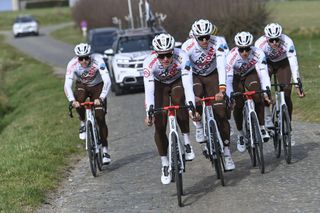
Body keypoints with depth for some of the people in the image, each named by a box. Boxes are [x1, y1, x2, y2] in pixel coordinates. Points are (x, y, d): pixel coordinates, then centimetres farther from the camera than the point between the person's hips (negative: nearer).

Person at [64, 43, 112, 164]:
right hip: (82, 86, 1)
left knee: (100, 118, -11)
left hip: (97, 86, -1)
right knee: (78, 102, -34)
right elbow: (67, 85, -33)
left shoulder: (97, 60, -33)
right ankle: (82, 124, -6)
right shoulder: (72, 64, -28)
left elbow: (107, 81, -38)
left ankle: (105, 149, -1)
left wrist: (101, 98, -51)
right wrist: (72, 101, -49)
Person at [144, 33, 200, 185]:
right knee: (159, 125, -10)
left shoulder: (182, 57, -36)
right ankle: (165, 165, 4)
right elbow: (149, 90, -37)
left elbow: (188, 85, -41)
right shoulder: (149, 63, -34)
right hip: (159, 85, 1)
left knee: (178, 100, -34)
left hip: (177, 82, -1)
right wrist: (149, 113, -47)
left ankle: (186, 141, -20)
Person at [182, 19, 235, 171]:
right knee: (196, 97, -35)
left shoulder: (218, 43, -27)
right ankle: (199, 126, -6)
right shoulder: (187, 47, -28)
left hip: (212, 75, 1)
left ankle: (226, 152, -3)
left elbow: (221, 66, -35)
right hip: (194, 76, -1)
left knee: (221, 112, -10)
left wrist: (222, 89, -48)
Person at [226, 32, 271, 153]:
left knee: (258, 97, -25)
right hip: (236, 77, -1)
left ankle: (262, 127, -11)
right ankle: (240, 134, 11)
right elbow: (228, 79, -37)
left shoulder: (258, 54, -32)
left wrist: (266, 92, -46)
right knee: (238, 105, -10)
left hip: (251, 74, 1)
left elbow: (263, 73, -35)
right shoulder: (231, 57, -35)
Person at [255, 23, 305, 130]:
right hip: (267, 63, 0)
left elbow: (293, 63, -37)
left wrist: (297, 85, -42)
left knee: (286, 93, -12)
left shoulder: (287, 42, -36)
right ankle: (268, 120, -13)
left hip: (283, 63, 0)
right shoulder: (260, 44, -34)